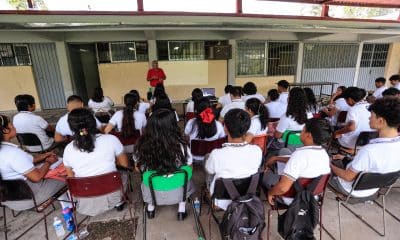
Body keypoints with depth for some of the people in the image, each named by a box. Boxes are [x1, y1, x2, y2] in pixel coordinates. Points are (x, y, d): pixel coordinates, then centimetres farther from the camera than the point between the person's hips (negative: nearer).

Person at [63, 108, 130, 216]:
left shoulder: (68, 149, -11)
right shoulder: (111, 139, -17)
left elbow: (71, 176, 4)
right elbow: (125, 164, -4)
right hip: (111, 198, -2)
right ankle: (119, 202, 26)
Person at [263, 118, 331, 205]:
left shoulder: (300, 154, -35)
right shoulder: (324, 153, -8)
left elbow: (283, 188, -39)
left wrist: (270, 192, -18)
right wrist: (276, 158, 13)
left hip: (292, 199, -7)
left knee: (265, 172, 15)